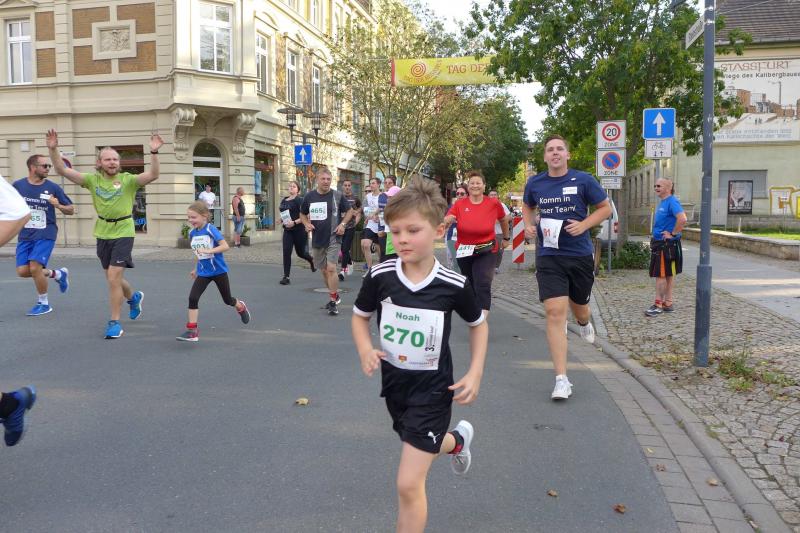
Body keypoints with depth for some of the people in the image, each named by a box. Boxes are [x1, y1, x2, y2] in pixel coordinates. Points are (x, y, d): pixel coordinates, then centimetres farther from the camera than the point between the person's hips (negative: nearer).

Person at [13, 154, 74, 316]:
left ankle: (44, 304, 7)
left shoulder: (53, 188, -4)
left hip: (45, 234, -3)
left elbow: (71, 210, 2)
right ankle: (58, 274, 24)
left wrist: (58, 205, -16)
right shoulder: (18, 185, 1)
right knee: (22, 271, -1)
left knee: (35, 268, -14)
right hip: (25, 235, 4)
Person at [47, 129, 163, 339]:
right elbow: (62, 170, -3)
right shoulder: (93, 179, 1)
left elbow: (153, 175, -24)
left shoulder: (128, 179, -9)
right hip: (102, 233, 5)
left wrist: (154, 152, -37)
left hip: (123, 232, -5)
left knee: (113, 278, -10)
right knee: (112, 278, 18)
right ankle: (134, 297, 49)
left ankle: (114, 323, 3)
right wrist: (53, 150, -16)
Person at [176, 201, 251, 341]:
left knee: (227, 299, 12)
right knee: (193, 298, -12)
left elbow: (225, 246, -28)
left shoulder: (211, 229, -17)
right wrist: (196, 269, 22)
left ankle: (241, 307, 46)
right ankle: (192, 331, -9)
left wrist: (208, 251, -38)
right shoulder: (192, 233, 2)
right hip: (203, 272, 5)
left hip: (219, 271, -5)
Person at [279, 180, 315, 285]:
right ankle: (286, 276, -4)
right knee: (286, 252, -8)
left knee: (300, 253, 10)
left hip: (299, 230, -5)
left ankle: (312, 260, 44)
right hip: (288, 230, 5)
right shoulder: (284, 200, 10)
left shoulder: (299, 200, -10)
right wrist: (282, 221, 6)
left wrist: (294, 222, -24)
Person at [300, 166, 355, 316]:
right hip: (317, 240, 4)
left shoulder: (337, 195, -5)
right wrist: (306, 224, -3)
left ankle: (333, 302, -5)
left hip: (333, 238, -4)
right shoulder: (309, 196, 3)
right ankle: (335, 296, 33)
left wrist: (343, 224, -8)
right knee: (323, 270, 13)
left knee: (331, 268, -15)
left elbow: (349, 210, 7)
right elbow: (302, 214, 17)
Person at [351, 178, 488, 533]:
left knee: (408, 484, -8)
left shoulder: (453, 285, -18)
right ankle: (457, 441, 63)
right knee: (421, 446, 29)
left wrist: (475, 374, -8)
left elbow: (479, 324, 2)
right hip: (393, 383, 4)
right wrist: (365, 350, -15)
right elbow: (360, 316, 4)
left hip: (432, 388, -4)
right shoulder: (380, 276, -14)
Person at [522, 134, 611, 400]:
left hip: (580, 255, 0)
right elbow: (528, 206, 23)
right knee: (555, 312, -12)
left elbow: (605, 208, 4)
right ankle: (562, 380, -7)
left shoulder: (583, 180, -4)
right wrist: (528, 225, 4)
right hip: (548, 256, 0)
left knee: (578, 305, 18)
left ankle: (584, 321, 61)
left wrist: (583, 225, -12)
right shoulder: (534, 183, 3)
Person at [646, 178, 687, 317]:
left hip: (667, 245, -10)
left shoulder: (672, 202, -16)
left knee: (660, 275, -6)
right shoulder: (662, 203, 14)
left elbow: (682, 219, -30)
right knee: (668, 274, 13)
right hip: (659, 243, 10)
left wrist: (673, 234, -21)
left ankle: (658, 305, -2)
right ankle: (668, 303, 19)